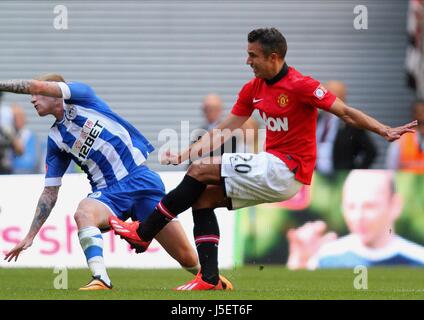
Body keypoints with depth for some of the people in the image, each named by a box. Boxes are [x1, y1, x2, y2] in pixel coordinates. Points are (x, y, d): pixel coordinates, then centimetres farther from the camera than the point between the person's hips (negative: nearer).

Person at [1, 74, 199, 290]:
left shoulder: (80, 96, 1)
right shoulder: (55, 139, 10)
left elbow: (39, 86, -16)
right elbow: (50, 192, 12)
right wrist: (30, 236, 7)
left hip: (141, 179, -3)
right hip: (108, 193, 3)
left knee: (187, 258, -6)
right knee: (83, 213, -34)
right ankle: (100, 281, -43)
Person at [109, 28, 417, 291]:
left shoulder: (300, 85, -14)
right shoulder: (253, 89, 9)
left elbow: (346, 113, -11)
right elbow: (223, 130, 13)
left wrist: (385, 131, -22)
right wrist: (183, 155, 5)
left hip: (287, 172, -8)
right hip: (272, 168, 8)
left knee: (202, 172, -12)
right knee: (204, 197, 2)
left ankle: (144, 232, -1)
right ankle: (210, 279, -4)